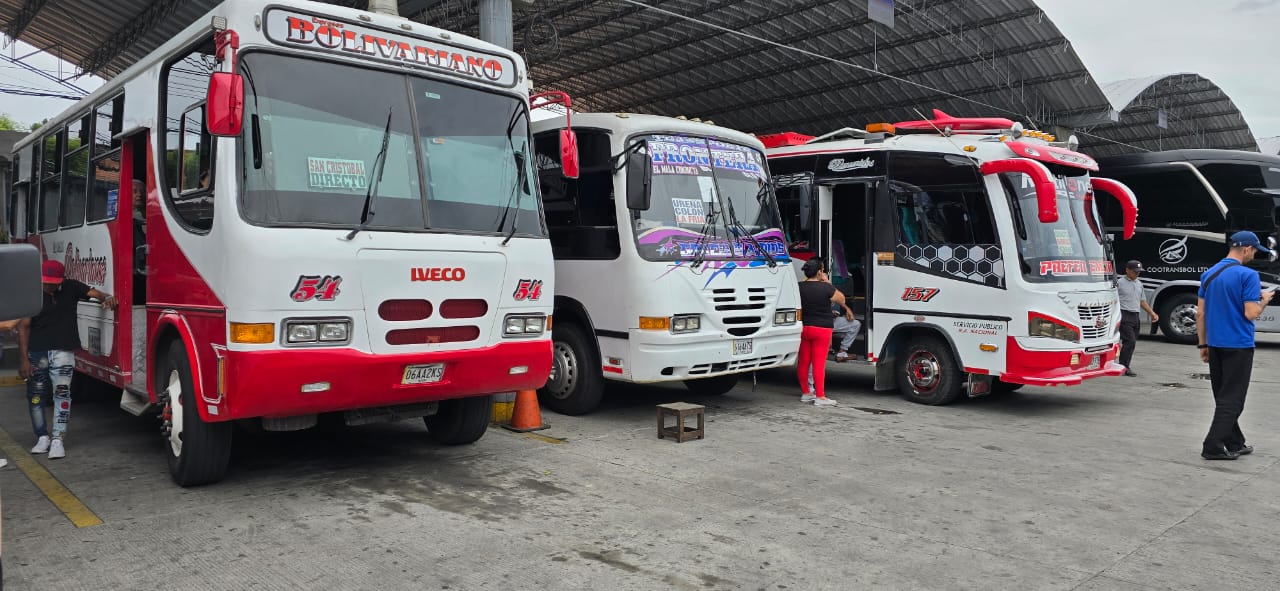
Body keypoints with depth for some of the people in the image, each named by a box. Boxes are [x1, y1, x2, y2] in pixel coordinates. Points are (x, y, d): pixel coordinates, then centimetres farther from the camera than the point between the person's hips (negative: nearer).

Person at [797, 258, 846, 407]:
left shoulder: (799, 287, -3)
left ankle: (805, 393, 22)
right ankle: (820, 396, -3)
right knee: (819, 363, -3)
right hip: (822, 329, -4)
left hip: (803, 328, 4)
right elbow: (841, 299, 2)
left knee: (803, 361, 12)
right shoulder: (826, 288, -13)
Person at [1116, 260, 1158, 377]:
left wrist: (1152, 313, 15)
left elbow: (1142, 301, 25)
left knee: (1132, 343, 7)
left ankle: (1124, 366, 13)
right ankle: (1123, 367, -11)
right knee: (1130, 341, -15)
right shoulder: (1120, 283, -6)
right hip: (1124, 316, -8)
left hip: (1135, 317, 8)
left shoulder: (1139, 284, 18)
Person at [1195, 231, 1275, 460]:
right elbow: (1251, 313, -18)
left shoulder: (1208, 274, 8)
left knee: (1224, 397, 14)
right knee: (1232, 398, -2)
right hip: (1238, 345, -7)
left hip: (1215, 345, 7)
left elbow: (1200, 313, 8)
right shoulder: (1248, 275, -13)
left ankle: (1234, 444, 23)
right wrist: (1264, 300, 3)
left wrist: (1203, 344, 13)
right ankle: (1213, 447, -4)